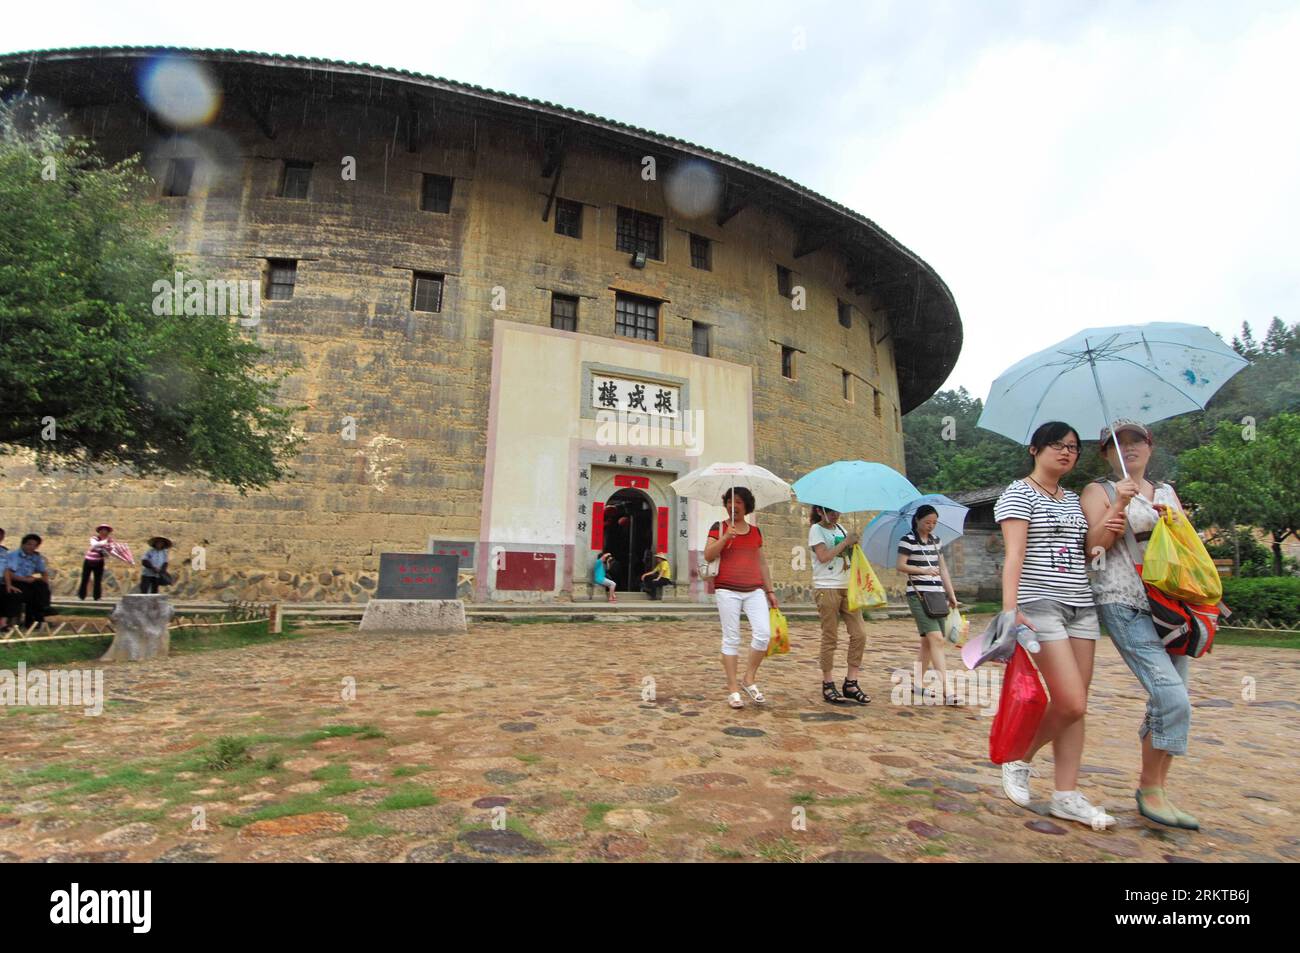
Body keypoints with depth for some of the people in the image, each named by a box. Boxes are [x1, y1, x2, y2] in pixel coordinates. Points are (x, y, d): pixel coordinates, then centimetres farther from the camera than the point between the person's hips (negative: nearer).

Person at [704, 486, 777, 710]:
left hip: (754, 590, 3)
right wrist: (725, 537, -19)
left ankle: (749, 679, 11)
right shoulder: (719, 527, 4)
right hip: (727, 590, -3)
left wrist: (770, 590, 16)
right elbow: (708, 556, -6)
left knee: (763, 633, -9)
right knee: (731, 639, 0)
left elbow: (761, 563, 19)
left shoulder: (755, 531, 15)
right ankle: (733, 689, 10)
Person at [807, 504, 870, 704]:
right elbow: (823, 556, -16)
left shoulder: (840, 528, 18)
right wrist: (846, 542, -11)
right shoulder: (816, 529, -3)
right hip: (826, 588, -7)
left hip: (847, 588, 7)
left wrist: (854, 545, 2)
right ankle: (828, 686, 9)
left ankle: (851, 683, 10)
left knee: (859, 634, 1)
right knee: (830, 638, -2)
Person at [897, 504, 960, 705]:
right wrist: (924, 570, -21)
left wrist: (951, 594, 14)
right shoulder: (908, 540, -4)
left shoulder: (936, 540, 14)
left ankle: (918, 684, 21)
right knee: (936, 638, -16)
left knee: (928, 641, 10)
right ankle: (946, 692, -18)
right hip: (918, 594, -7)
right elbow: (900, 566, -9)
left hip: (937, 594, 7)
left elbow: (943, 568, 17)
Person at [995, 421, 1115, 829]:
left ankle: (1066, 795, 16)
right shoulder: (1019, 493, -4)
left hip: (1081, 605, 7)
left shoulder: (1074, 499, 17)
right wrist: (1010, 607, -25)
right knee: (1072, 703, -11)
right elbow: (1014, 554, -15)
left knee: (1076, 706, 6)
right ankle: (1019, 759, 13)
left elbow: (1086, 551, 20)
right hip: (1040, 605, -7)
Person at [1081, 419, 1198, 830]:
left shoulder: (1167, 493, 19)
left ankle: (1154, 789, 20)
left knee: (1171, 701, 6)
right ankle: (1149, 791, 1)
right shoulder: (1099, 491, 2)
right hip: (1125, 605, -6)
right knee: (1173, 698, -15)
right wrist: (1119, 505, -18)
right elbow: (1093, 546, -9)